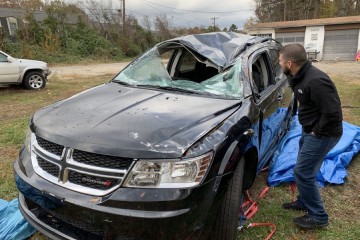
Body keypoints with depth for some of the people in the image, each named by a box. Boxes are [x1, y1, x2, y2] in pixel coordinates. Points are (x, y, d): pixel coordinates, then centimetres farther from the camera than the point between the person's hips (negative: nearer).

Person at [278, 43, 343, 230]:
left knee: (302, 173, -2)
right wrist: (309, 129, 10)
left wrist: (318, 132, -17)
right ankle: (304, 202, 41)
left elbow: (333, 113, -30)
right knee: (303, 170, 21)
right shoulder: (299, 76, 1)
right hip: (309, 130, 10)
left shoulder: (315, 81, -31)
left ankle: (318, 217, 16)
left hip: (322, 135, -10)